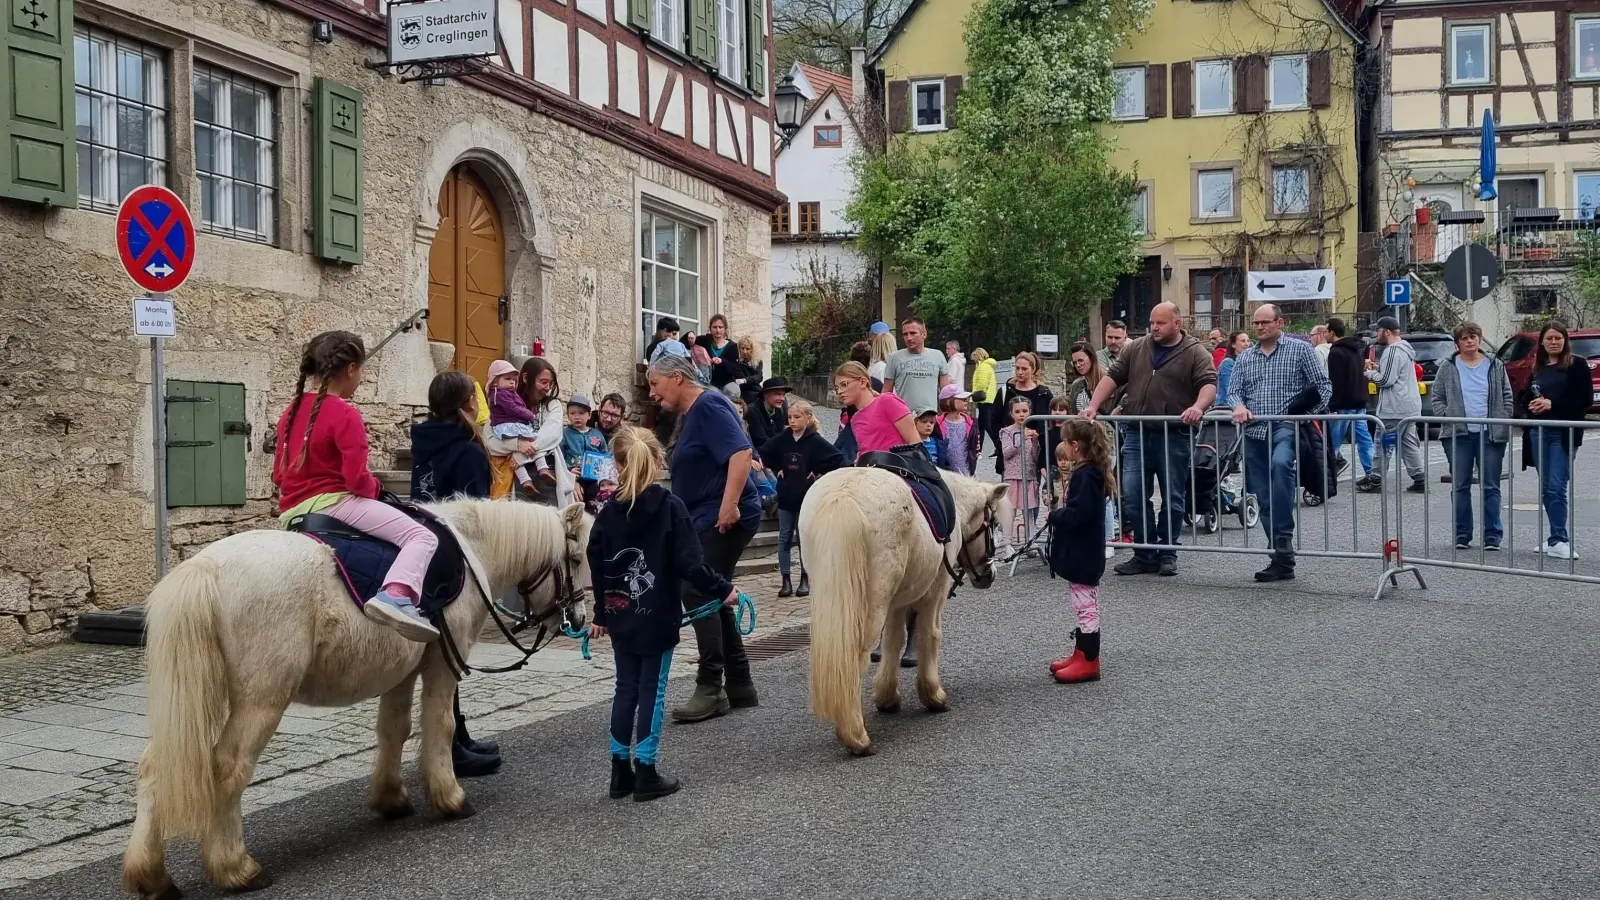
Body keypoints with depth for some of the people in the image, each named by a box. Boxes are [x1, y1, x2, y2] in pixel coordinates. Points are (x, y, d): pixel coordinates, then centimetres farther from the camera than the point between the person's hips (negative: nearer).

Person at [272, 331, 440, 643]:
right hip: (333, 503, -9)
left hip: (292, 511, 9)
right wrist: (375, 487, 4)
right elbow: (357, 480, -17)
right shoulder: (345, 414, -12)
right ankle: (395, 595, -45)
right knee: (422, 537, -18)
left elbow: (279, 474, 19)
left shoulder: (293, 411, 14)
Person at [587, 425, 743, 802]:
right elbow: (690, 562, -15)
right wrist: (723, 589, -3)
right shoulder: (670, 507, -11)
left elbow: (598, 569, 6)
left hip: (620, 618, 4)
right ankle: (645, 774, 5)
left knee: (625, 689, 12)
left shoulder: (607, 514, 1)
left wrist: (600, 614, 17)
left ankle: (621, 772, 17)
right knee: (652, 691, 2)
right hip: (658, 616, -4)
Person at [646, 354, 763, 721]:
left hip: (724, 519, -10)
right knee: (711, 599, 11)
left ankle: (711, 688, -10)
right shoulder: (691, 414, 18)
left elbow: (741, 451, -24)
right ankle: (739, 684, 17)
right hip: (705, 520, 10)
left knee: (699, 594, -13)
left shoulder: (708, 406, -12)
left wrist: (730, 504, -29)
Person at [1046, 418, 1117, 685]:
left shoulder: (1085, 475, -21)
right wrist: (1059, 513, 5)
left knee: (1086, 607, -4)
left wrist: (1054, 515, -12)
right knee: (1085, 606, 17)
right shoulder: (1091, 473, 10)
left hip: (1082, 554, -11)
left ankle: (1089, 662, 1)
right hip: (1083, 552, 11)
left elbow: (1077, 514, -28)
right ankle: (1082, 653, 26)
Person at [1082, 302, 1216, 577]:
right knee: (1133, 497, 0)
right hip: (1137, 434, 3)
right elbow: (1112, 377, 10)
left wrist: (1198, 407, -31)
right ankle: (1145, 555, 10)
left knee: (1173, 498, 5)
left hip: (1175, 436, -3)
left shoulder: (1195, 353, 0)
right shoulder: (1135, 349, 11)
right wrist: (1093, 406, -2)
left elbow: (1209, 383, -11)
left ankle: (1167, 554, 16)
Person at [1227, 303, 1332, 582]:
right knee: (1264, 499, 5)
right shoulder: (1245, 358, 15)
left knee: (1280, 465, -36)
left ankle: (1284, 538, -29)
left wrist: (1308, 414, -10)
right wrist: (1239, 406, -11)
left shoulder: (1300, 349, 3)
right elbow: (1233, 390, 12)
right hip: (1255, 433, 5)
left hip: (1286, 427, -5)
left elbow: (1323, 386, 2)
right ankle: (1283, 559, 14)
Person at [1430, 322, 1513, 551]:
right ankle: (1462, 535, 11)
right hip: (1459, 435, 0)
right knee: (1460, 487, 4)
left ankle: (1492, 536, 6)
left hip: (1490, 434, 0)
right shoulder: (1448, 368, 6)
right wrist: (1448, 417, -9)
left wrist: (1502, 423, -1)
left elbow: (1507, 397, 10)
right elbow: (1436, 398, 7)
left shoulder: (1495, 366, 9)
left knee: (1491, 487, 2)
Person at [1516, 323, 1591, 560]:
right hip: (1538, 432, 5)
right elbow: (1525, 398, 20)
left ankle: (1558, 540, -10)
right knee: (1546, 489, 7)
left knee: (1557, 487, -12)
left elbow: (1584, 401, -6)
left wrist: (1552, 404, -15)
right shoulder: (1538, 368, 15)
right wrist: (1530, 406, -3)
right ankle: (1559, 536, 16)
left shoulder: (1577, 365, 0)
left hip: (1563, 433, -5)